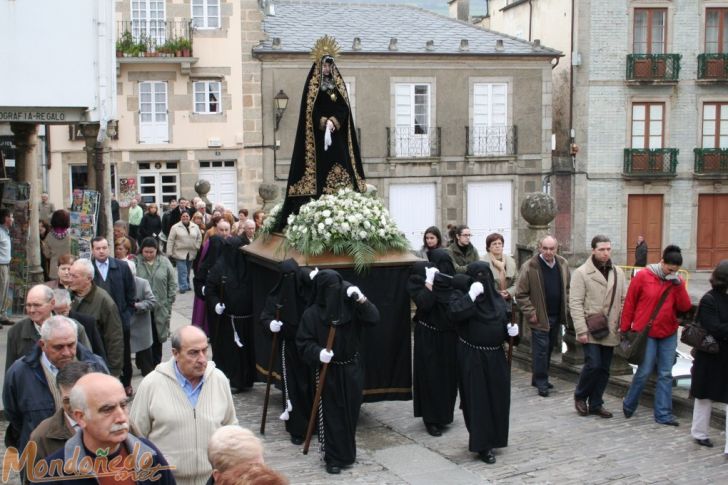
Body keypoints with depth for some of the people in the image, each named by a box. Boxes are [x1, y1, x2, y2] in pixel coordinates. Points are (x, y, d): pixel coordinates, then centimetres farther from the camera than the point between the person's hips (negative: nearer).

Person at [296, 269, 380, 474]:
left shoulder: (350, 306, -4)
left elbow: (374, 318, -12)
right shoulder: (312, 314, -10)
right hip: (328, 371, -3)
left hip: (352, 369, 3)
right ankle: (334, 458, 12)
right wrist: (318, 352, -28)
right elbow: (303, 342, -10)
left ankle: (347, 453, 30)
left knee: (350, 413, 12)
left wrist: (361, 299, -24)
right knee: (332, 415, 1)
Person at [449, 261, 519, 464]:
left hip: (496, 357, 5)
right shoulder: (461, 295, -6)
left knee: (497, 398, 10)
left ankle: (494, 437, 29)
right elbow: (455, 313, -26)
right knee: (478, 400, -2)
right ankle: (482, 445, 4)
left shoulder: (497, 298, 8)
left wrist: (511, 330, -7)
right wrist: (471, 295, -27)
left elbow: (506, 322, 14)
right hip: (472, 358, -5)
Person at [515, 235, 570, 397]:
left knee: (549, 349, 14)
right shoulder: (529, 267, -13)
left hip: (556, 317, 6)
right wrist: (530, 313, -13)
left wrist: (565, 307, 8)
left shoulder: (563, 265, 4)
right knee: (540, 350, -3)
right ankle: (541, 383, 6)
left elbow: (567, 288, 17)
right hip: (539, 318, -5)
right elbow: (520, 294, -9)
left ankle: (539, 379, 27)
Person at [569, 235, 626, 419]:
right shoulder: (581, 273, -5)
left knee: (604, 369, 8)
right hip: (590, 330, -5)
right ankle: (580, 396, 13)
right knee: (593, 364, -11)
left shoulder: (618, 272, 11)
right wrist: (581, 330, -15)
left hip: (610, 330, 5)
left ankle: (595, 404, 21)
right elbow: (575, 303, -9)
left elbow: (624, 300, 12)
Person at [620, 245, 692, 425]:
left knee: (665, 374, 5)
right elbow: (629, 303, -1)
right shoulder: (643, 276, -7)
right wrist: (624, 329, 2)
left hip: (669, 334, 4)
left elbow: (685, 307, -3)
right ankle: (629, 405, 19)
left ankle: (663, 414, 12)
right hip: (645, 332, -4)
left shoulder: (677, 281, 6)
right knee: (644, 371, -3)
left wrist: (678, 285, -14)